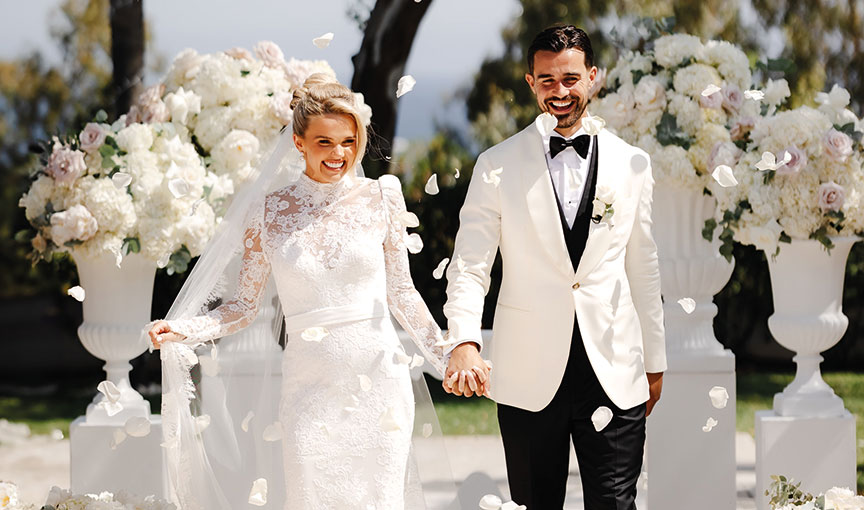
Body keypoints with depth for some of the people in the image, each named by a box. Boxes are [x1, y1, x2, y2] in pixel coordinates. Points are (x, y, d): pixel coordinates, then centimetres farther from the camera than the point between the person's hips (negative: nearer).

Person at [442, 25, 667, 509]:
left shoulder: (632, 164, 8)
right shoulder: (498, 167, 1)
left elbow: (643, 269, 14)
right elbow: (470, 265, -5)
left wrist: (655, 361, 17)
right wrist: (465, 342, -22)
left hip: (613, 373, 1)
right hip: (529, 375, -1)